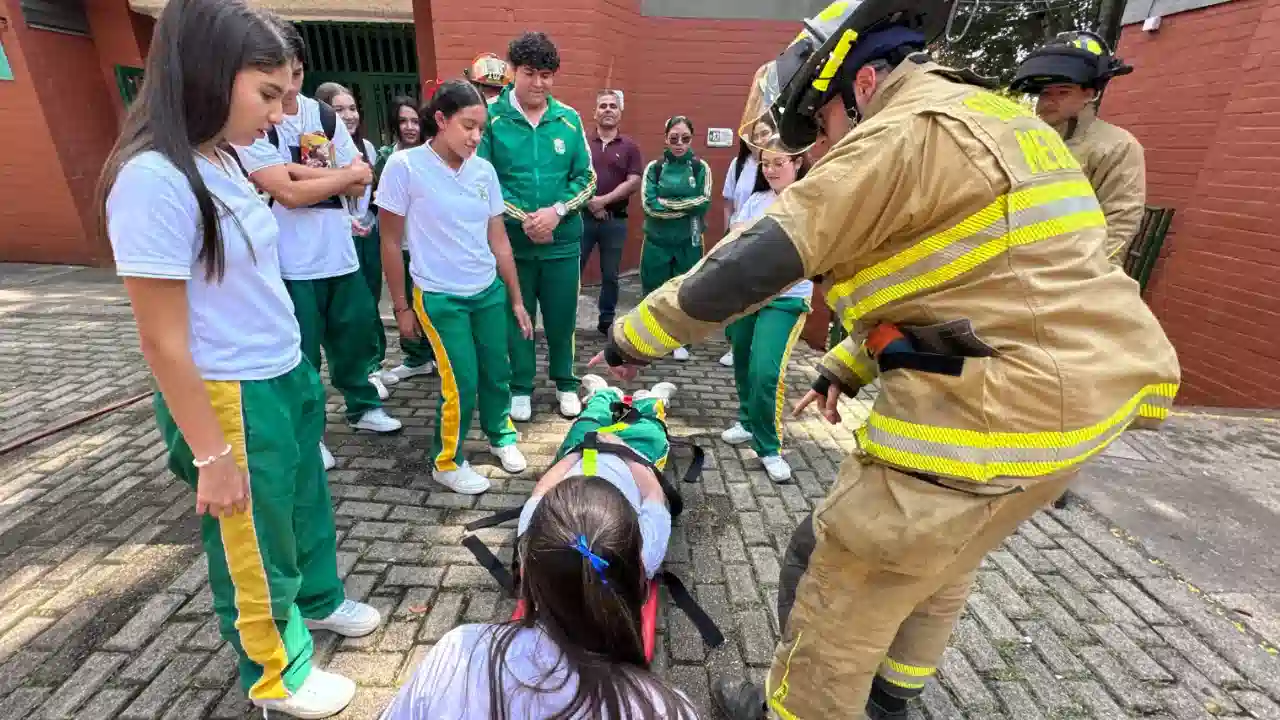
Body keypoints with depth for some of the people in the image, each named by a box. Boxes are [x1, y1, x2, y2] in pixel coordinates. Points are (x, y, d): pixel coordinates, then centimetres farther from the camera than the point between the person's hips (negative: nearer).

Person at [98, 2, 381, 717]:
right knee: (255, 545, 14)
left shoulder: (221, 161, 3)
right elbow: (163, 341, -20)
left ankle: (320, 599, 53)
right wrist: (212, 456, -15)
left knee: (307, 504, 26)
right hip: (231, 401, -7)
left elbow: (251, 276, 9)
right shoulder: (154, 179, -21)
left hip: (287, 377, 7)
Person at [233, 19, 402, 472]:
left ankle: (362, 406, 38)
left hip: (340, 252, 5)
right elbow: (287, 193, -19)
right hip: (291, 262, -5)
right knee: (300, 351, 7)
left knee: (356, 333, 16)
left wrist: (300, 170, -12)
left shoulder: (324, 114, 7)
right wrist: (345, 174, -9)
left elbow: (360, 185, 0)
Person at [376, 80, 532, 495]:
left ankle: (500, 436, 38)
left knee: (497, 372, 11)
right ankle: (447, 462, 21)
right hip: (439, 297, -4)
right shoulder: (405, 166, -11)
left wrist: (516, 299, 9)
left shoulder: (484, 170, 1)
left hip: (489, 291, 4)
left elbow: (498, 239, 7)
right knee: (462, 384, -3)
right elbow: (390, 242, -5)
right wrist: (401, 306, -3)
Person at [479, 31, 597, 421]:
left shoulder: (569, 119, 3)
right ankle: (520, 388, 27)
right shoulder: (490, 118, -5)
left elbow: (586, 178, 3)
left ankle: (565, 383, 30)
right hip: (510, 239, -1)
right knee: (516, 316, 10)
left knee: (562, 316, 10)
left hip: (563, 239, 2)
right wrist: (521, 218, -14)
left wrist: (557, 212, -12)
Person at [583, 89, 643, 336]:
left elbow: (634, 182, -3)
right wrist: (590, 203, -11)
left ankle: (607, 320, 23)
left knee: (610, 275, 9)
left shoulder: (630, 146, 5)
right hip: (583, 216, -1)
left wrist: (604, 200, -12)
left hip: (616, 220, 1)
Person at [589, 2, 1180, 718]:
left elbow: (752, 265, -17)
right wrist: (846, 367, 21)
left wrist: (634, 336, -6)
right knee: (941, 559, 27)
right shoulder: (990, 122, 19)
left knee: (838, 575, 5)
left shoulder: (906, 130, -12)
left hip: (999, 404, -11)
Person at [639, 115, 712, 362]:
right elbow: (649, 205, -11)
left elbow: (704, 202, -11)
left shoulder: (701, 168, 2)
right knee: (653, 290, 7)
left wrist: (666, 202, -12)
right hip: (657, 240, 0)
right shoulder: (654, 167, 1)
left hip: (688, 241, 0)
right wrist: (686, 207, -12)